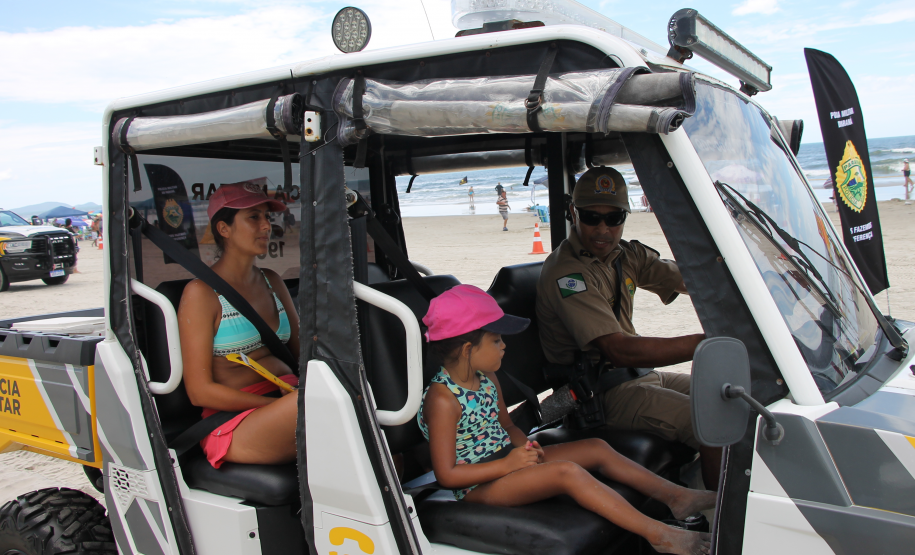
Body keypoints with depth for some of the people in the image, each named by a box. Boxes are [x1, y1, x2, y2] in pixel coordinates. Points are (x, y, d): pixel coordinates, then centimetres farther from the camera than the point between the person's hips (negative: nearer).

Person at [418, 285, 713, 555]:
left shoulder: (487, 379, 6)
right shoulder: (442, 400, -22)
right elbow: (446, 474, -22)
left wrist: (524, 445, -4)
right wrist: (507, 464, -21)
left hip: (507, 458, 9)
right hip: (477, 486, -9)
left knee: (596, 448, 0)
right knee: (567, 471, -28)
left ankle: (675, 496, 3)